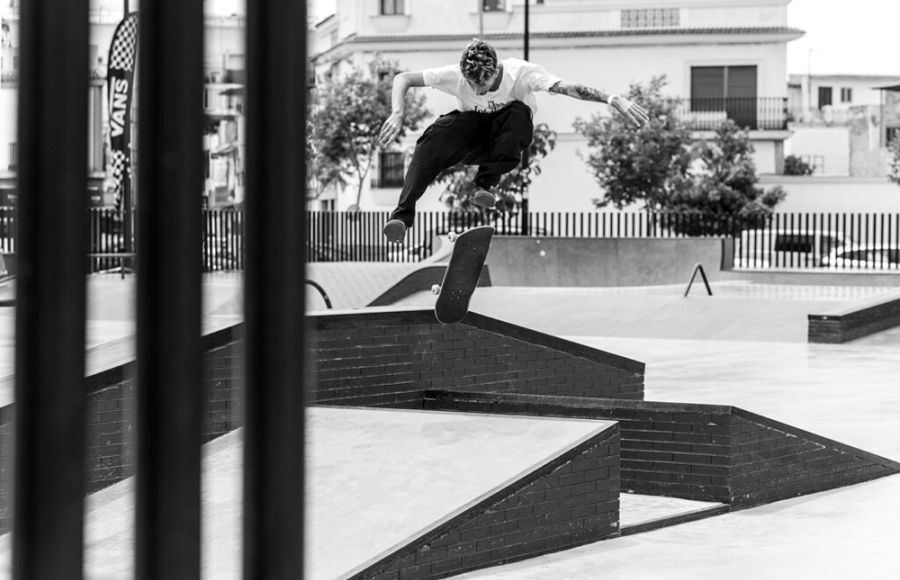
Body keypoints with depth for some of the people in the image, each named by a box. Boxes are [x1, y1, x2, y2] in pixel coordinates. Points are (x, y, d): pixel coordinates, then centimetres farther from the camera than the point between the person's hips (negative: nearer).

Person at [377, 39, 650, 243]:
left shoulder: (520, 73, -27)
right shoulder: (455, 75, -23)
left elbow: (568, 88, -38)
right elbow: (402, 79, -16)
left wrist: (613, 99, -51)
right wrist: (397, 114, -34)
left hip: (507, 138, 0)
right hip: (473, 133, 0)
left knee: (518, 112, -36)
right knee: (435, 137, -34)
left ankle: (486, 184, -26)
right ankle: (403, 213, -37)